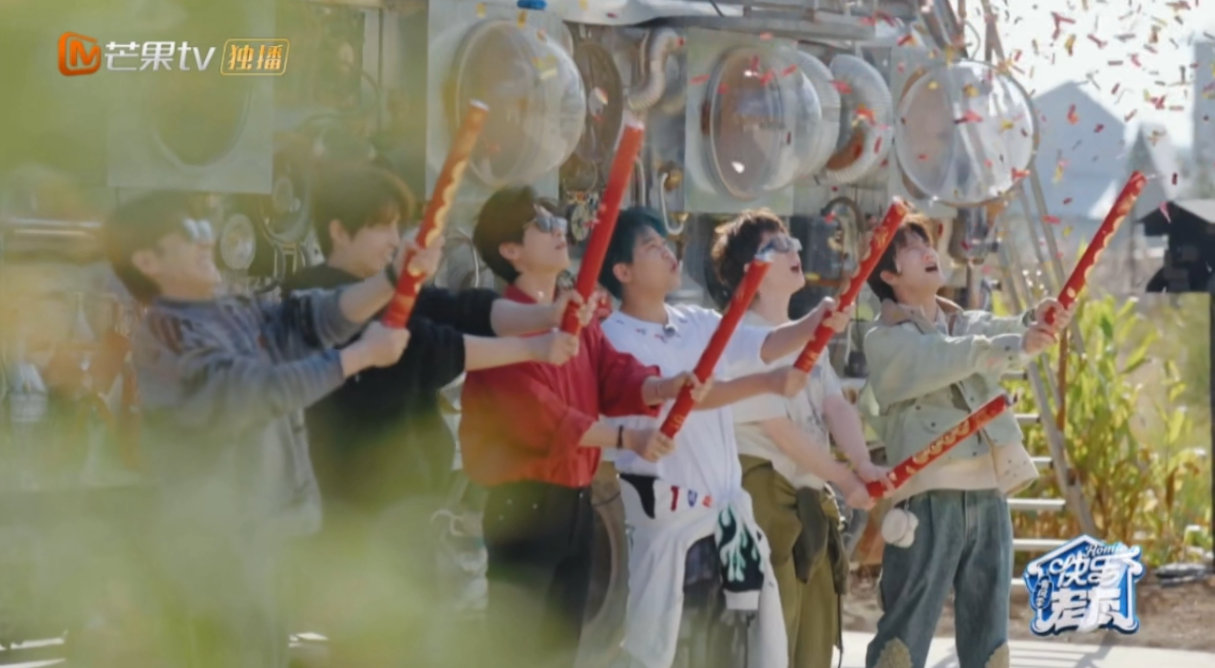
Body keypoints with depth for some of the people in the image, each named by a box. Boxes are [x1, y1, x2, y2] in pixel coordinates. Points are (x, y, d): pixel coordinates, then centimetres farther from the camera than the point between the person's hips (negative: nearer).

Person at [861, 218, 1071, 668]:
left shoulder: (966, 325, 18)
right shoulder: (885, 341, -2)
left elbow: (1001, 333, -3)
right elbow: (945, 360, -20)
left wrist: (1037, 324, -26)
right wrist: (1018, 344, -32)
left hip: (988, 496, 6)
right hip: (930, 499, -6)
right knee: (907, 630, -6)